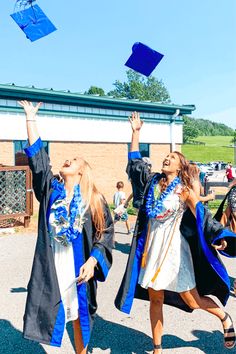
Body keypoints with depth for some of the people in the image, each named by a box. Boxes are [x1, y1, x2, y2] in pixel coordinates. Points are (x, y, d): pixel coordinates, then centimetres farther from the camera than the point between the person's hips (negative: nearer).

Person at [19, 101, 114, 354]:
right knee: (51, 315, 6)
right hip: (50, 269, 1)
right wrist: (30, 118, 2)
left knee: (79, 315, 13)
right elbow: (36, 156, 0)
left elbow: (106, 232, -2)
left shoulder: (94, 199, -1)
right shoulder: (51, 190, 3)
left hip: (78, 269, -1)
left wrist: (92, 261, -13)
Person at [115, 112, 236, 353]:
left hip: (173, 249, -4)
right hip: (151, 248, 4)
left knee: (193, 301, 4)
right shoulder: (153, 182, 4)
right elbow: (135, 163, 9)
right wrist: (135, 132, 8)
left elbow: (201, 215, -8)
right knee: (155, 300, 13)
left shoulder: (184, 190, -7)